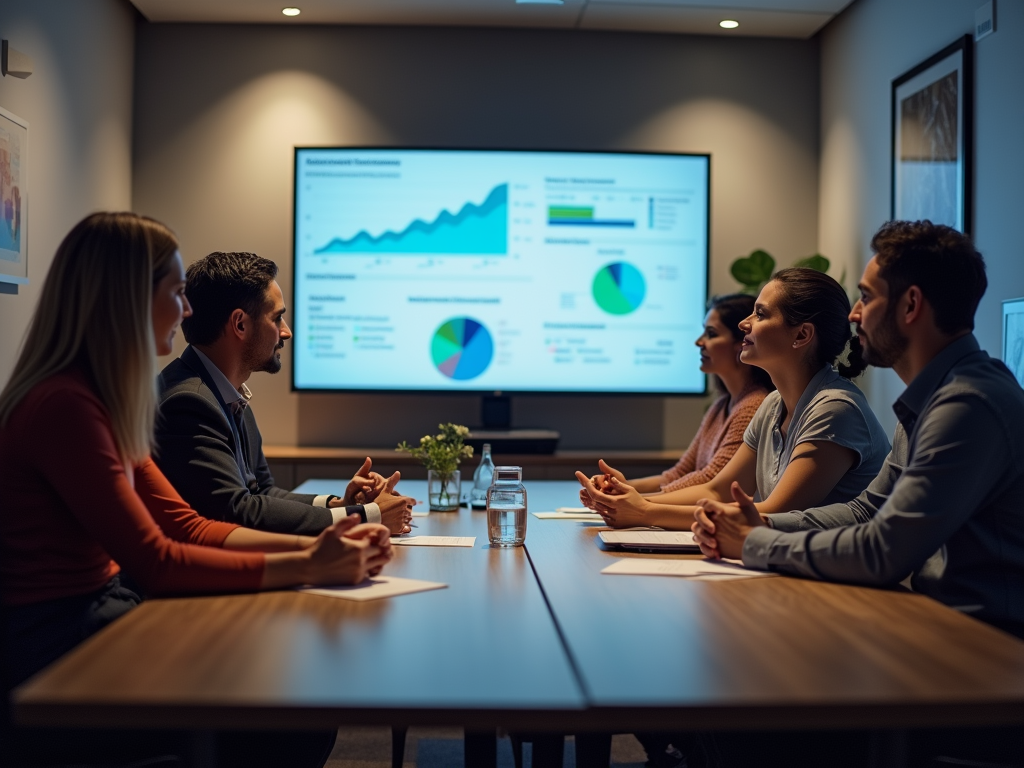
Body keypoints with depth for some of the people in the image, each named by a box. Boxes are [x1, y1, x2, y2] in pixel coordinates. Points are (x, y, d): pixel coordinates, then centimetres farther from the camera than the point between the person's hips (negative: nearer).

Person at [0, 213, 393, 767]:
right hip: (51, 648, -9)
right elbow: (156, 563, -21)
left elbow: (184, 525, 9)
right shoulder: (64, 406, -21)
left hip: (94, 612, 9)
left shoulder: (98, 400, 10)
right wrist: (305, 567, -16)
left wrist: (314, 545, -2)